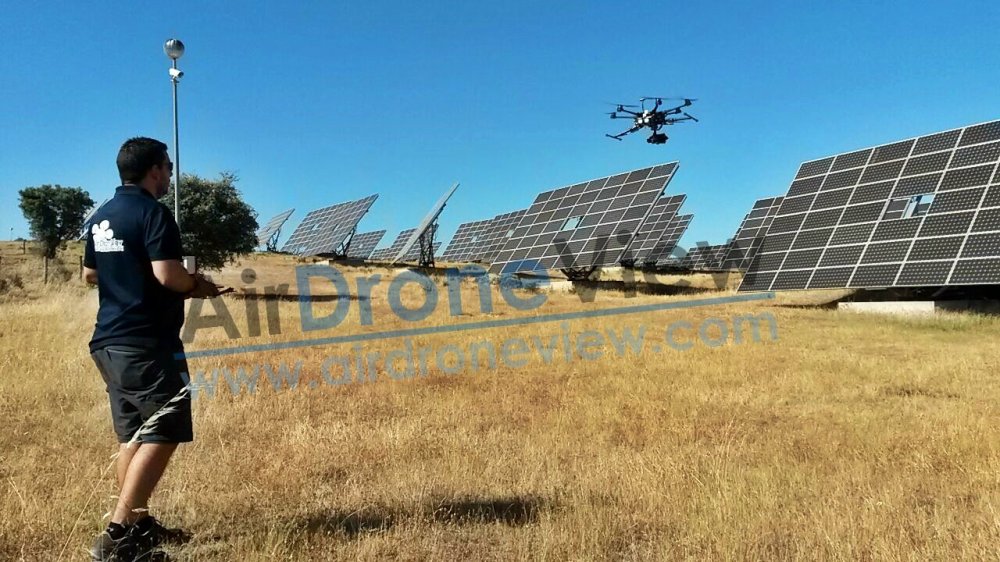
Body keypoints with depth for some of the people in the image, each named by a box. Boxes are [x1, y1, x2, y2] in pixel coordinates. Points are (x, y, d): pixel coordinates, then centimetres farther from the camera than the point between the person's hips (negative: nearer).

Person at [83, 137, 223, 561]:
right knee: (162, 434, -6)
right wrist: (197, 285, -5)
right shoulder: (152, 212, -12)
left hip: (109, 342, 9)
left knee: (133, 435, 14)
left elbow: (89, 274, 24)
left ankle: (138, 524, 22)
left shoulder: (101, 217, 14)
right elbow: (167, 274, -23)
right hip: (147, 343, -9)